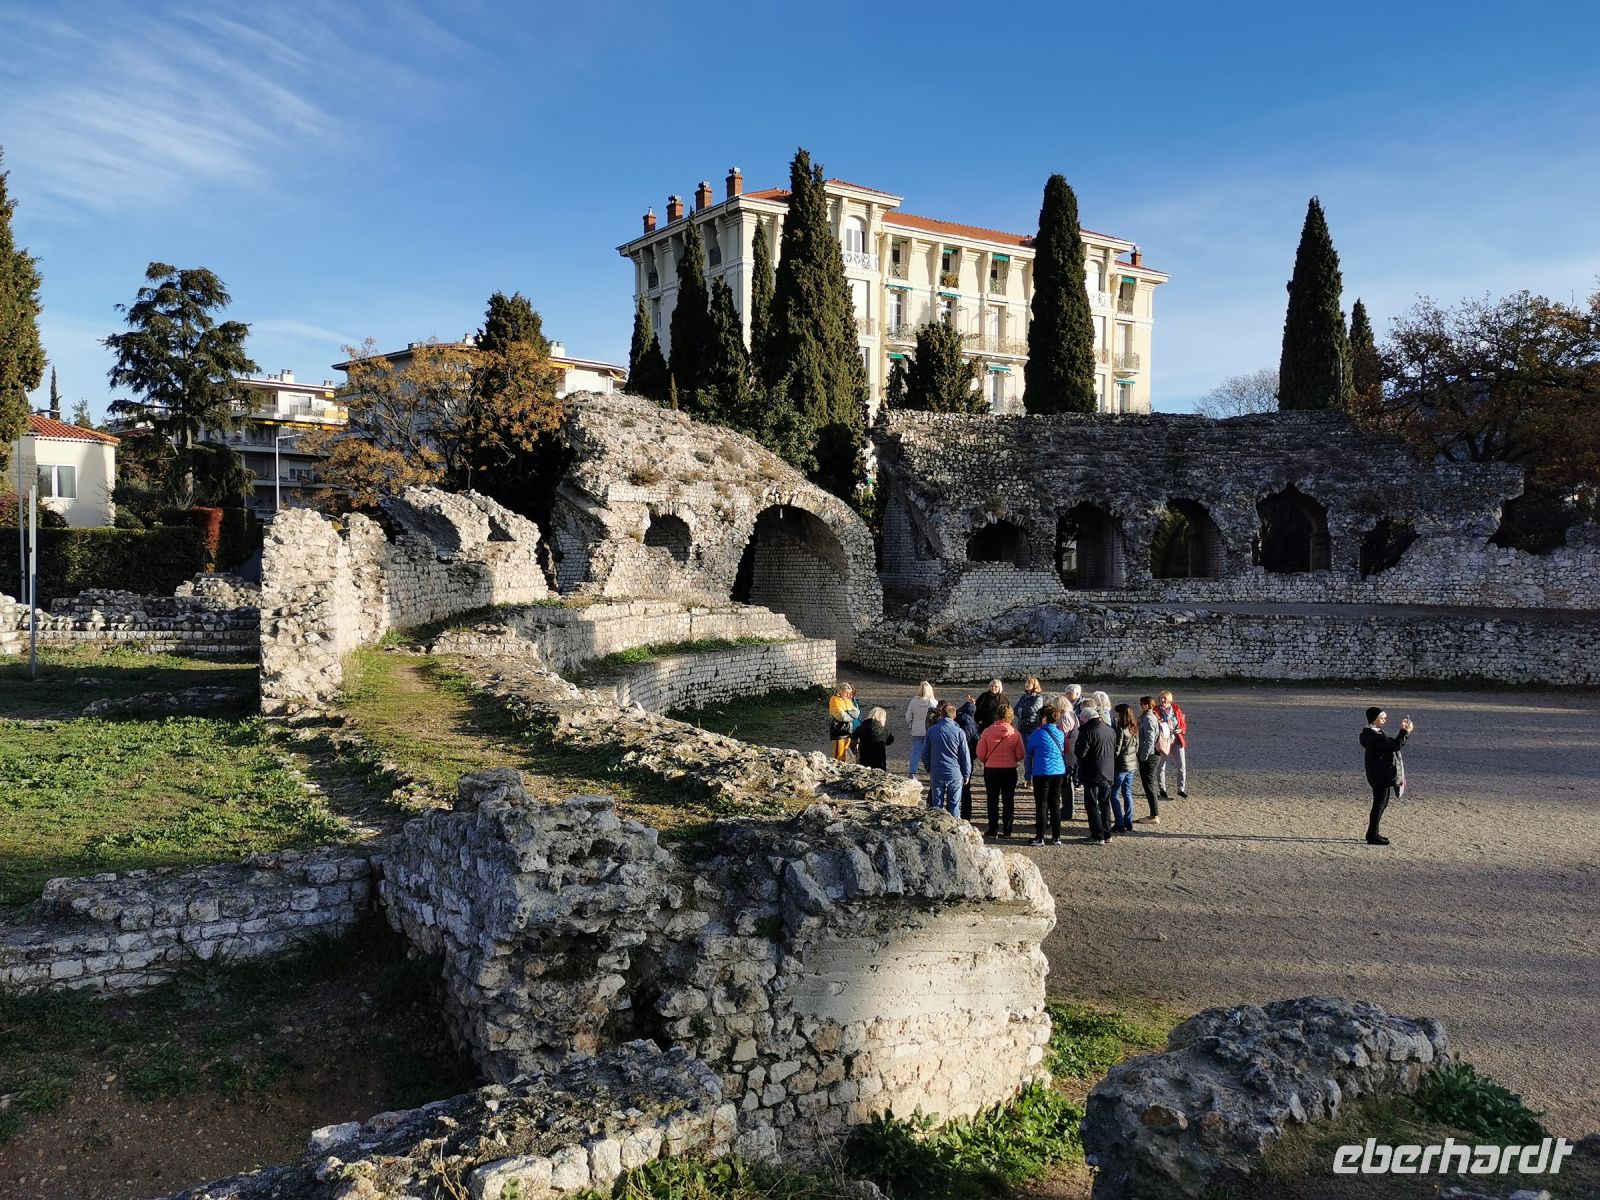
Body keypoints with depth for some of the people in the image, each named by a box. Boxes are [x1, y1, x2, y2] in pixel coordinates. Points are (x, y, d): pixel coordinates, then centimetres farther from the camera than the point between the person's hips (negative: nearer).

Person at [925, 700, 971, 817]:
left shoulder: (931, 730, -2)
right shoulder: (959, 732, -8)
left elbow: (926, 752, 5)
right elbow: (965, 755, -3)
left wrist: (929, 769, 17)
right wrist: (966, 774, 7)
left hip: (936, 773, 2)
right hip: (955, 773, -2)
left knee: (937, 804, 9)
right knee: (954, 805, 6)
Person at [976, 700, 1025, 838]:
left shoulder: (987, 732, -10)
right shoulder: (1015, 733, -9)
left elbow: (980, 754, -6)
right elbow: (1020, 755, -5)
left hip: (991, 770, 0)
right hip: (1010, 770, 0)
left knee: (992, 800, 10)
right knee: (1008, 801, 10)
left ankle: (992, 830, 11)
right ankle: (1006, 830, 10)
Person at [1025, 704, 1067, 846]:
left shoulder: (1038, 733, -11)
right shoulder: (1060, 733, 5)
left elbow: (1029, 751, 2)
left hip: (1042, 773, -5)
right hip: (1059, 772, 5)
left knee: (1041, 805, 0)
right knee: (1055, 805, 13)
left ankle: (1039, 838, 1)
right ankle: (1056, 837, 16)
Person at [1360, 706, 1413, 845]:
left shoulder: (1375, 733, 13)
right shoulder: (1374, 736, -21)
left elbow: (1391, 744, 18)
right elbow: (1394, 745, -27)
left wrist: (1404, 731, 12)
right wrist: (1405, 732, -19)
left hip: (1383, 775, 11)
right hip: (1381, 775, -11)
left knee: (1381, 804, 18)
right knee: (1379, 804, -3)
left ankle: (1373, 833, 27)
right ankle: (1373, 835, 4)